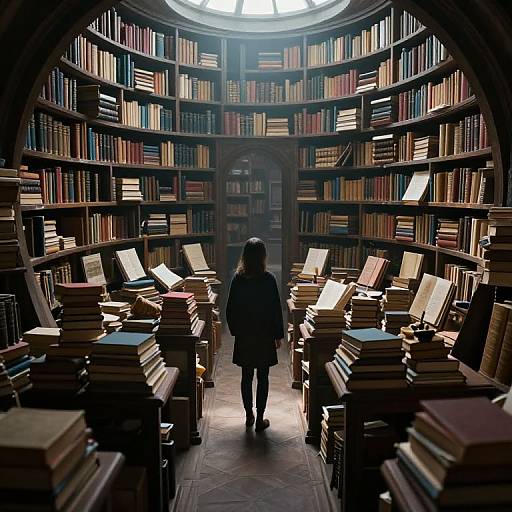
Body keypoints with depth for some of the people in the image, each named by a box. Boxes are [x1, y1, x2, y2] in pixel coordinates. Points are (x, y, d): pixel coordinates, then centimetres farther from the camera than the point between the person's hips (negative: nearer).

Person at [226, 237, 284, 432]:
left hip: (243, 337, 3)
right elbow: (276, 310, -9)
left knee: (246, 376, 14)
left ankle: (249, 416, 24)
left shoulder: (237, 279, -5)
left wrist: (235, 331, 13)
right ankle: (260, 419, 13)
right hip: (265, 336, -2)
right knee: (263, 378, 7)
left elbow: (230, 310, 0)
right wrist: (278, 335, 1)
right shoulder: (268, 279, -13)